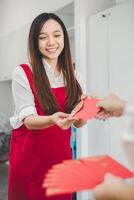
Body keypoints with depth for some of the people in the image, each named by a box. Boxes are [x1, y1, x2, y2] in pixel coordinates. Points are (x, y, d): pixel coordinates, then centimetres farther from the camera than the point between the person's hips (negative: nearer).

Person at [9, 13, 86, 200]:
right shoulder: (22, 73, -9)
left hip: (61, 155, 4)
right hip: (29, 158, -3)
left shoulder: (72, 75, 4)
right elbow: (29, 120, -17)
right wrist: (53, 119, -37)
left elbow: (78, 122, 0)